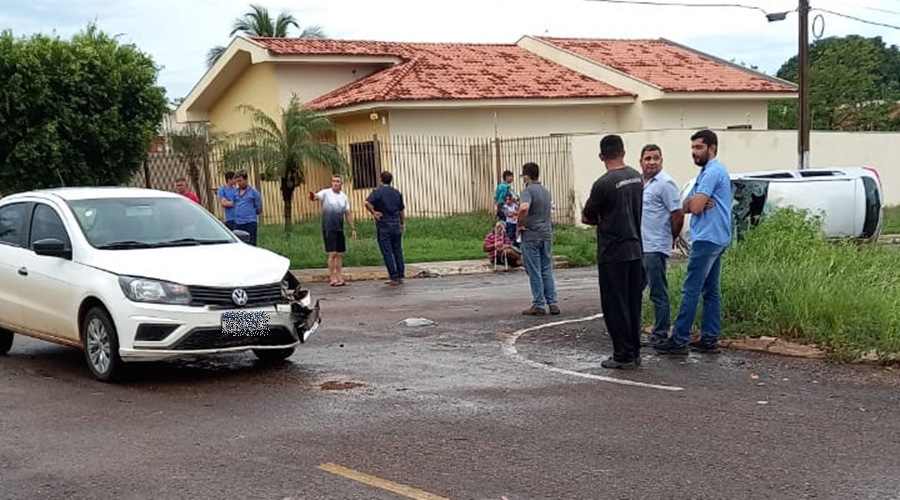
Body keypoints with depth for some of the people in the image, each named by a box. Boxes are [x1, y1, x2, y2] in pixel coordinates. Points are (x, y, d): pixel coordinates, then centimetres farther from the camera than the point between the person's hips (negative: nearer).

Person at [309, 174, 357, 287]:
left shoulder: (344, 197, 10)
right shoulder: (326, 193, -5)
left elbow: (348, 213, 15)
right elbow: (316, 197, -25)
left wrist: (353, 228, 11)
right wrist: (313, 197, -49)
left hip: (339, 228, 5)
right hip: (328, 228, -5)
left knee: (340, 254, 8)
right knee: (332, 253, -8)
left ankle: (339, 278, 15)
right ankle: (332, 278, -3)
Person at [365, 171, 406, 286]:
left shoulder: (377, 191, -6)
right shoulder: (397, 193, 9)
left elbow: (367, 203, -23)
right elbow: (402, 211, 12)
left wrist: (373, 213, -9)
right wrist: (402, 224, 21)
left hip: (383, 227, -4)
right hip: (396, 226, 4)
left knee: (387, 253, -1)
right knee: (398, 251, 12)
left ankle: (394, 278, -3)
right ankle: (400, 276, 13)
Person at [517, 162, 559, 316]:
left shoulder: (528, 191, -13)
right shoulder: (546, 191, 14)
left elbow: (524, 208, -31)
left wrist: (519, 225, -17)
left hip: (531, 235, -7)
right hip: (547, 234, 7)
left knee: (534, 272, -1)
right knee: (547, 270, 12)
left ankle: (538, 305, 2)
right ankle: (553, 303, 10)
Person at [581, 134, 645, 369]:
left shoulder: (604, 184, -16)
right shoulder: (637, 177, 7)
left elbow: (586, 218, -5)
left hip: (612, 255, -7)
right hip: (635, 250, 7)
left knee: (615, 306, 0)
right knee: (633, 304, 13)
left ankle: (623, 356, 2)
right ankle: (634, 353, 17)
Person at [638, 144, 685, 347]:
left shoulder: (665, 184, -12)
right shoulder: (640, 183, 14)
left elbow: (678, 214, -14)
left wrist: (672, 239, -3)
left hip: (655, 248, -9)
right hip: (639, 247, 9)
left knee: (658, 293, -1)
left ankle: (660, 334, 5)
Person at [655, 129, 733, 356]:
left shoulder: (712, 172, -13)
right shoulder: (708, 172, 21)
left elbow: (695, 207, -19)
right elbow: (685, 207, 16)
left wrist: (695, 202, 3)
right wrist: (697, 202, -6)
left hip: (707, 239, -11)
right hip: (715, 239, 11)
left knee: (691, 290, -9)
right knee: (710, 291, 10)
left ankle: (679, 340, -8)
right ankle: (709, 339, 13)